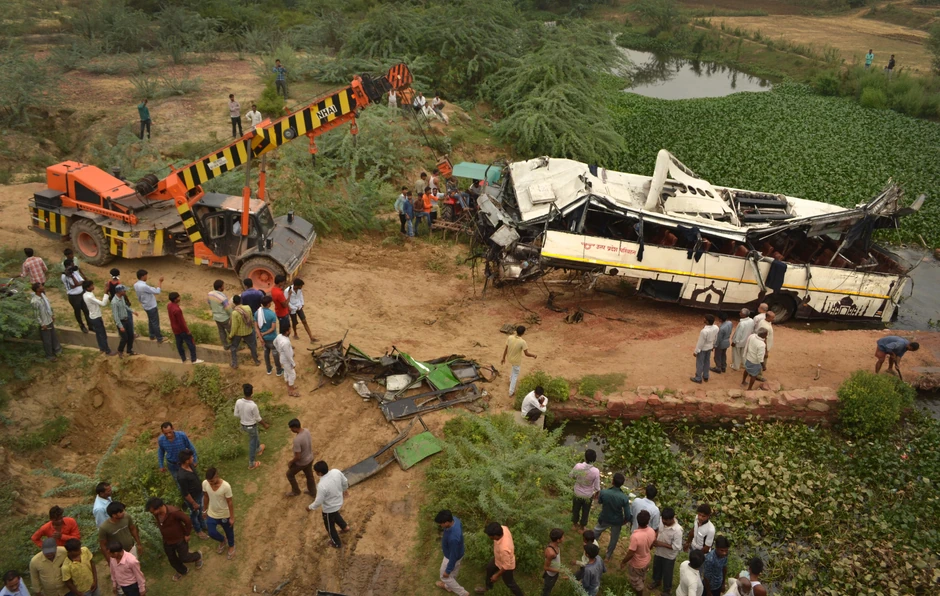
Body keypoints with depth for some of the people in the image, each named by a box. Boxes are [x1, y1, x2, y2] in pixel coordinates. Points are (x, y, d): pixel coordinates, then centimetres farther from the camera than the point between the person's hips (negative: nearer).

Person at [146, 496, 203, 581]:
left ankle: (198, 556, 41)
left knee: (183, 558, 10)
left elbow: (187, 520, -27)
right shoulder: (156, 513, -16)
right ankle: (182, 571, 48)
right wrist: (163, 533, 13)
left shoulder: (173, 512, -37)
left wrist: (187, 534, -17)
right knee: (172, 559, 21)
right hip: (167, 541, 6)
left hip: (180, 540, -6)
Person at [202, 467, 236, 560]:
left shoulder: (226, 486, -33)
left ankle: (231, 546, 50)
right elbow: (206, 497, -1)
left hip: (225, 515, -3)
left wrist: (232, 517, -13)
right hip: (211, 514, 3)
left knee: (229, 532, 19)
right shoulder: (205, 483, -21)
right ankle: (222, 540, 47)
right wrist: (204, 510, 10)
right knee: (212, 533, 12)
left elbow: (229, 502, -21)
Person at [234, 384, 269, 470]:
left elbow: (236, 415, -5)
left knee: (254, 438, 34)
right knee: (252, 444, 15)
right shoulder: (253, 405, -33)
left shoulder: (238, 402, -20)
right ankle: (251, 464, 30)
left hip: (243, 426, 5)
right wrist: (265, 425, 2)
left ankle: (258, 449, 60)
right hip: (252, 427, -5)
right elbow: (258, 419, -18)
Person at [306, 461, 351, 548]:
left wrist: (310, 507, -4)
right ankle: (345, 527, 58)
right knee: (335, 514, 39)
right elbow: (345, 482, -4)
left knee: (330, 526, 24)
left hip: (329, 508, -6)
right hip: (339, 502, 6)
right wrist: (345, 490, 18)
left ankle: (336, 543, 47)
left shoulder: (322, 486, -41)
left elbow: (318, 502, -25)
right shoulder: (336, 471, -24)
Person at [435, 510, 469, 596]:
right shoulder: (454, 519, -24)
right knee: (453, 573, 34)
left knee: (445, 576, 21)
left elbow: (453, 556, -31)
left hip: (452, 557, -7)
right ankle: (448, 586, 61)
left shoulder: (453, 537, -46)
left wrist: (448, 571, -15)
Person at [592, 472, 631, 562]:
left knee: (596, 533, 31)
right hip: (617, 521, 0)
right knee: (614, 539, 27)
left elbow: (599, 502, -5)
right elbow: (628, 515, -22)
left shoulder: (603, 492, -29)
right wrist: (624, 521, 0)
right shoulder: (624, 498, -31)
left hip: (604, 519, 0)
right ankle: (608, 556, 45)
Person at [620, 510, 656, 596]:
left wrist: (623, 562, -10)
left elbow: (630, 554, -29)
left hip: (637, 564, -6)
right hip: (647, 560, 6)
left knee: (636, 580, 22)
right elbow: (651, 546, 0)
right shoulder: (652, 531, -20)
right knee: (642, 577, 33)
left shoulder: (635, 536, -40)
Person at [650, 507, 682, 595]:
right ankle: (656, 581, 57)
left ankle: (667, 590, 44)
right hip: (658, 552, 5)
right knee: (656, 568, 29)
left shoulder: (677, 530, -35)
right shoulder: (663, 522, -17)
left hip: (669, 556, -5)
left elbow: (677, 547, -29)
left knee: (667, 573, 18)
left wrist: (662, 544, -28)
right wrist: (655, 539, -13)